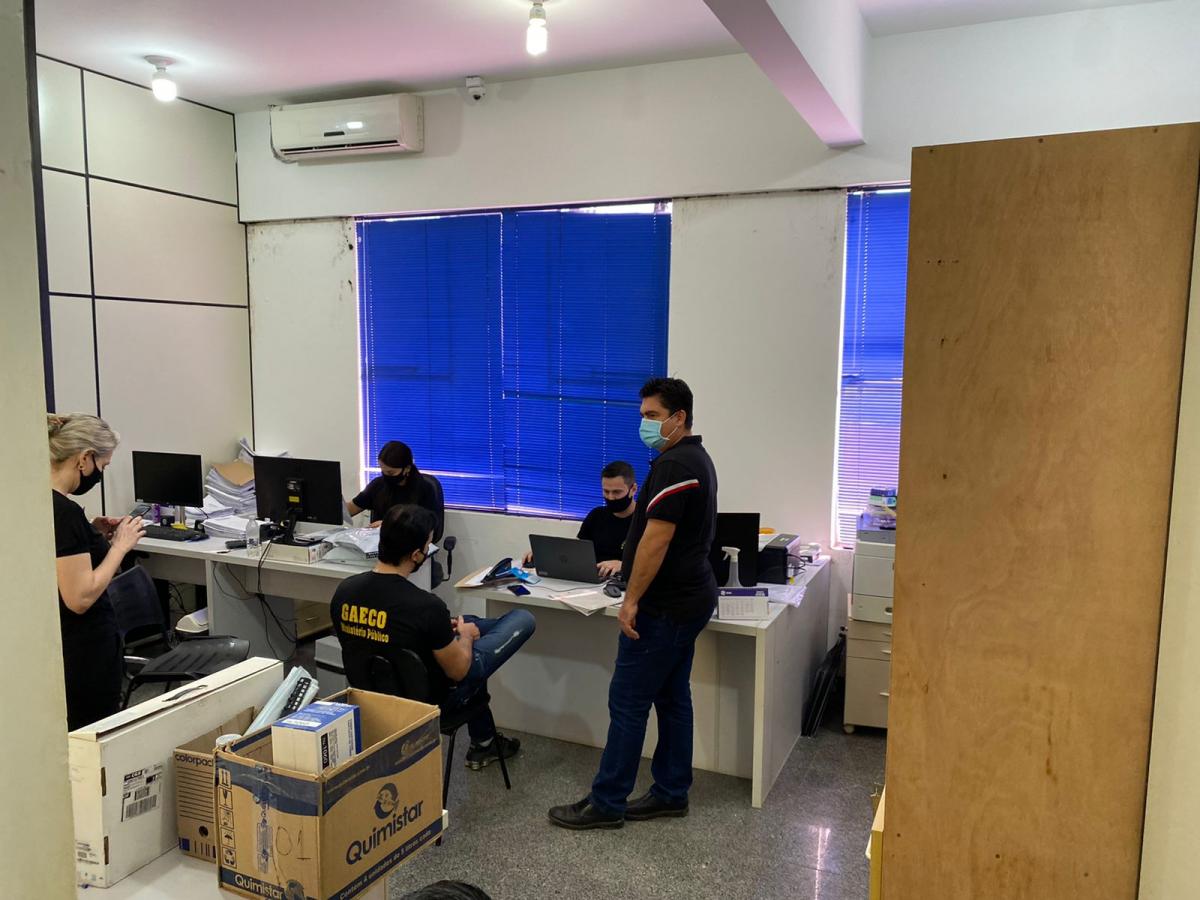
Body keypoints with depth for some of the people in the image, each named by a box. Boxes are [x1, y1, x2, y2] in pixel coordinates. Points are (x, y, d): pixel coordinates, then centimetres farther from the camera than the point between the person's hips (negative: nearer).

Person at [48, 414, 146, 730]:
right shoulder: (64, 511, -23)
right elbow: (80, 598, -24)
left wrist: (94, 534, 7)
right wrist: (120, 546, -15)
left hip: (54, 645, 10)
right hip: (82, 653, -9)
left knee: (72, 738, 20)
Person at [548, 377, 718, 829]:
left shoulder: (673, 465, -20)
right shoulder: (698, 458, 14)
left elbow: (656, 539, -24)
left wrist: (632, 599, -19)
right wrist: (628, 561, 22)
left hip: (664, 606, -10)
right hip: (690, 597, 10)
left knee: (628, 702, -1)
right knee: (672, 698, 16)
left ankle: (607, 803, 9)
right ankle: (671, 792, 26)